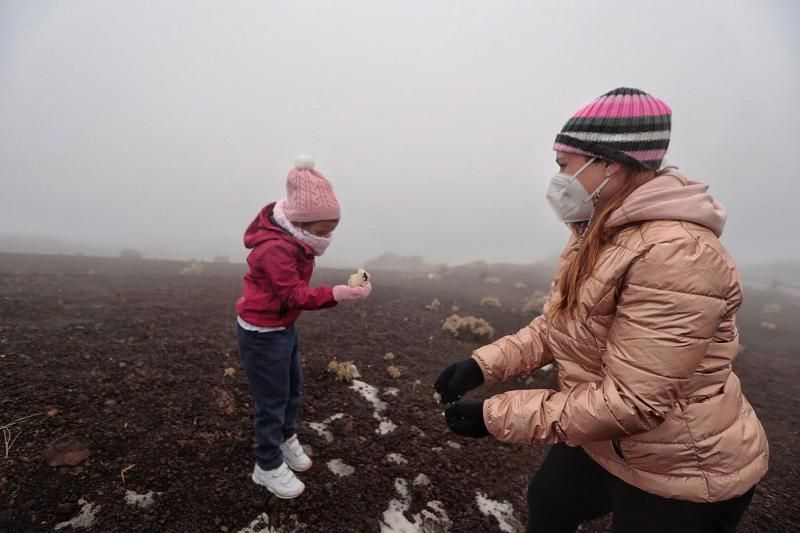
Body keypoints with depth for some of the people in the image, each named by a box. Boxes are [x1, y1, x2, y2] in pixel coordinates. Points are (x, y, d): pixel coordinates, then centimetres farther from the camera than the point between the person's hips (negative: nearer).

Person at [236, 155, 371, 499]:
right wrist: (334, 294, -47)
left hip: (284, 326, 9)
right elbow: (294, 294, -35)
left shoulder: (295, 240, 1)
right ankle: (268, 467, 27)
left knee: (292, 388, 22)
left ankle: (286, 439, 46)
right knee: (272, 400, 5)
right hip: (261, 332, -9)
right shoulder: (275, 248, -29)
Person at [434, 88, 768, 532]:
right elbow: (556, 325, 1)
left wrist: (497, 416, -28)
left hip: (681, 471, -8)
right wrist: (483, 364, -11)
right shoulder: (598, 236, 0)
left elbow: (630, 402, -32)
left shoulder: (674, 253, -31)